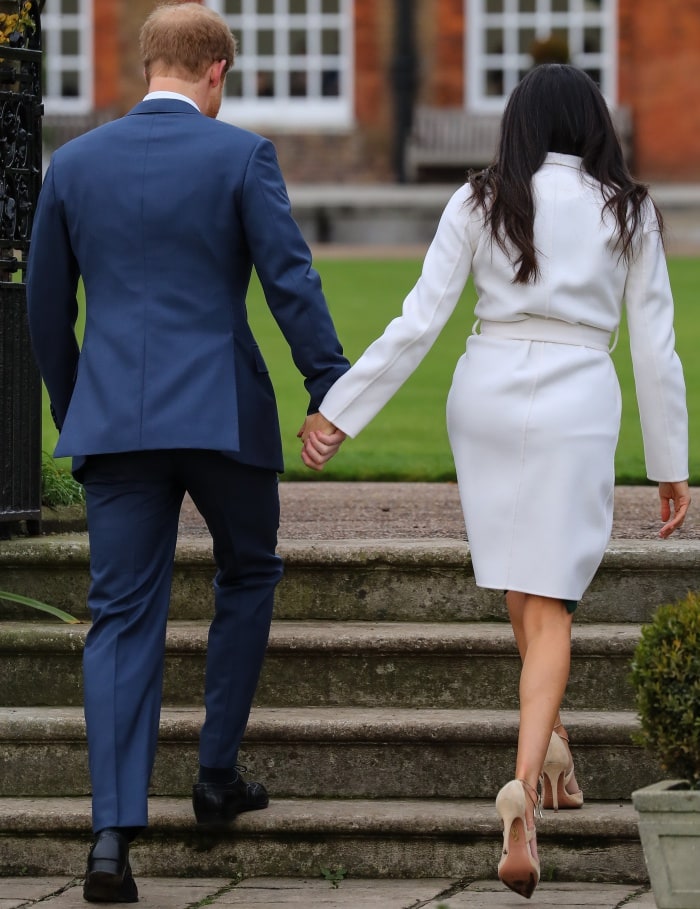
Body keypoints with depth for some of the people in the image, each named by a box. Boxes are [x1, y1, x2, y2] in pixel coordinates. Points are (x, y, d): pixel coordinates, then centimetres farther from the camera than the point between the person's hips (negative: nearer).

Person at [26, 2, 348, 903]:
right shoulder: (240, 155, -4)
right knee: (247, 575, 22)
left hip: (113, 419, 2)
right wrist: (330, 390, -4)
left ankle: (113, 834, -10)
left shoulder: (74, 164, 6)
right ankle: (218, 774, 22)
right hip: (223, 413, -2)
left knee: (122, 616, 2)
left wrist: (71, 408, 24)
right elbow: (291, 280, -9)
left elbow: (46, 306, 12)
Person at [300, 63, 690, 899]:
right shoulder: (628, 212, 3)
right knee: (548, 610, -4)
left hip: (485, 397, 2)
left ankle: (550, 746, 34)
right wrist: (671, 466, 9)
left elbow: (418, 323, -3)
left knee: (525, 583, 24)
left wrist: (338, 412, 1)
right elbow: (655, 347, 3)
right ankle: (524, 784, -24)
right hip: (577, 409, -2)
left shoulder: (479, 203, 3)